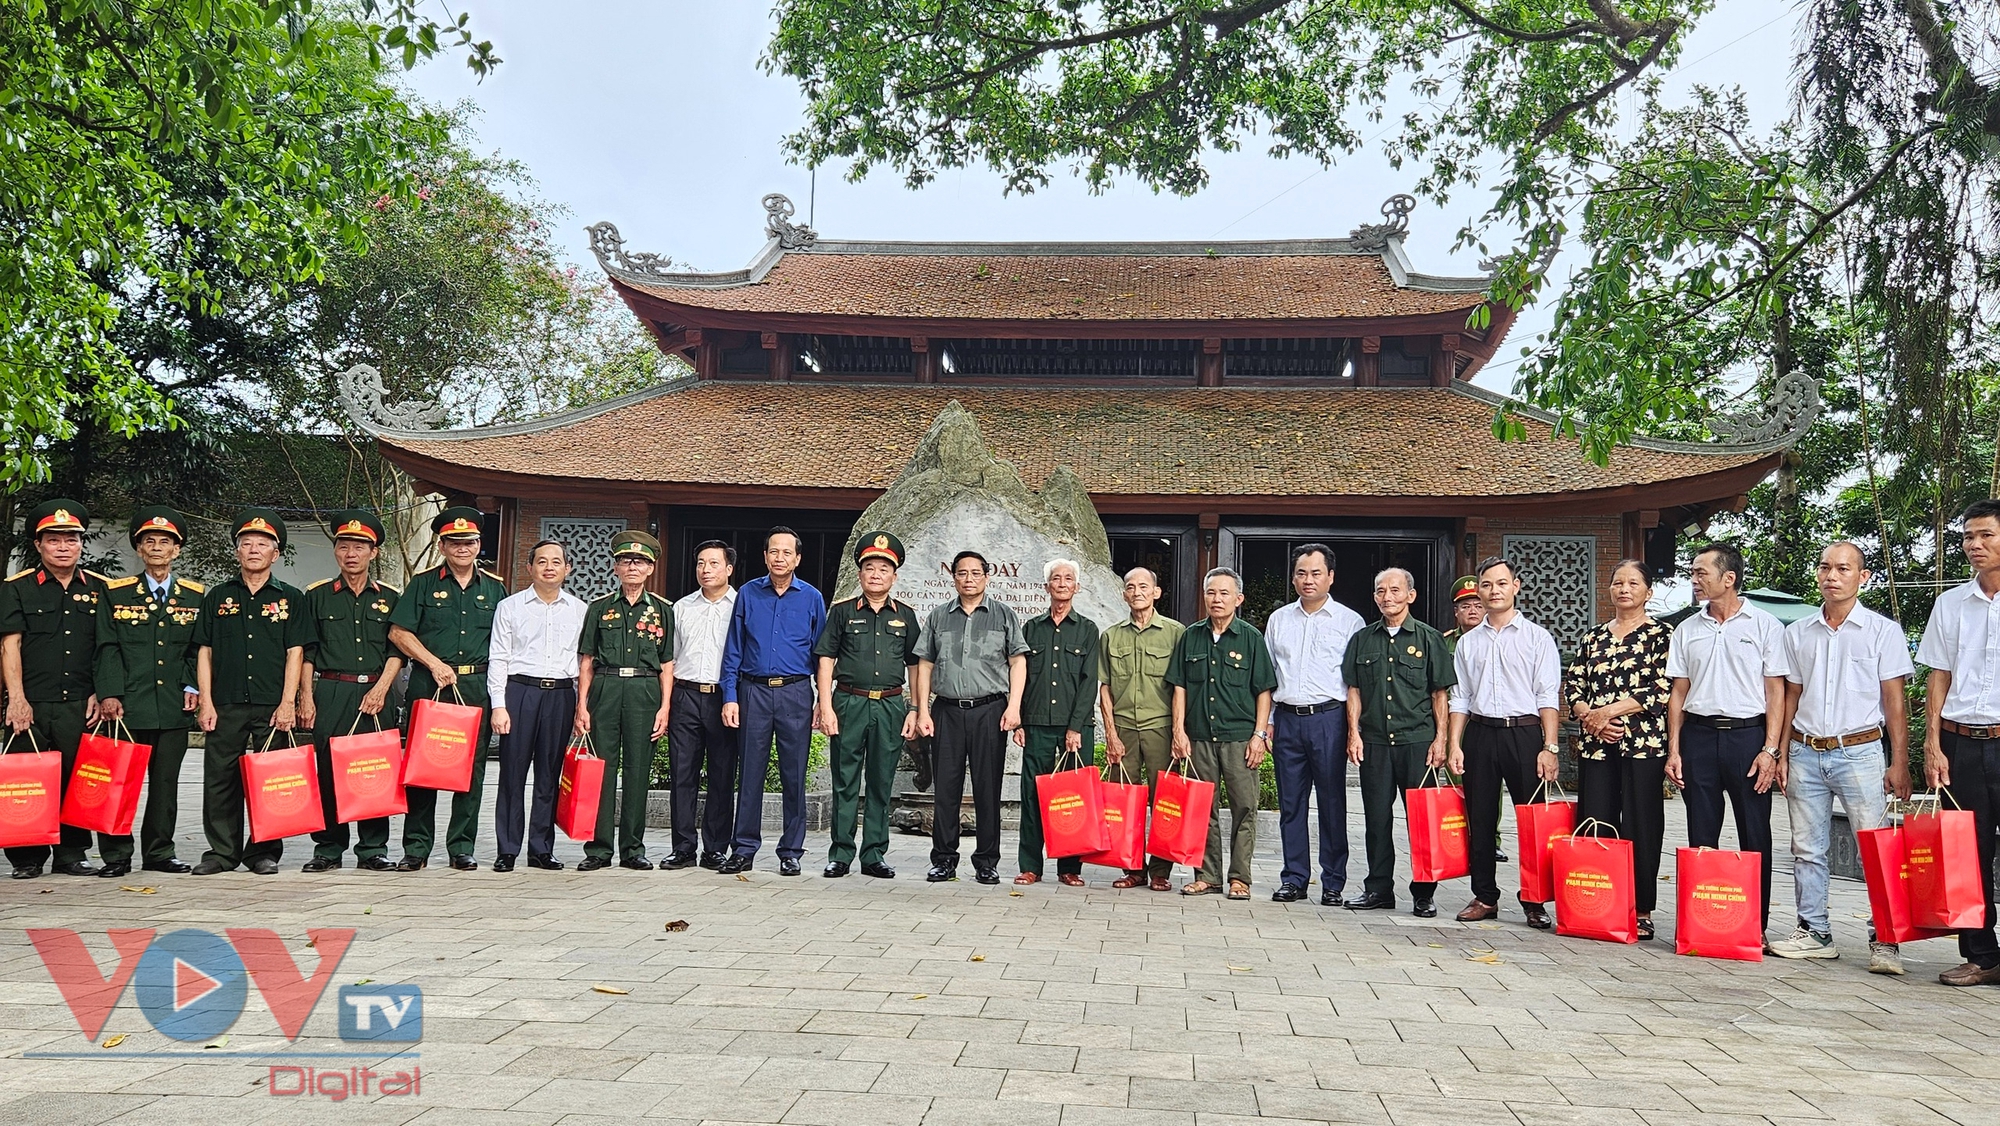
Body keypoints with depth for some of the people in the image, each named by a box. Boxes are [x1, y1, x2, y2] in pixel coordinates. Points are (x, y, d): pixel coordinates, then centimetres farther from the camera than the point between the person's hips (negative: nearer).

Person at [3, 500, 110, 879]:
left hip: (80, 705, 2)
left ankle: (72, 854, 14)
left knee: (78, 781, 4)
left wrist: (99, 693, 5)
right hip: (31, 705, -2)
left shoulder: (98, 588, 11)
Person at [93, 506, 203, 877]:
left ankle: (159, 852, 15)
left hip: (174, 707, 2)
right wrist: (109, 694, -8)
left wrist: (192, 687, 1)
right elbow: (108, 649, 1)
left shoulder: (194, 595, 11)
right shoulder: (116, 593, 6)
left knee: (166, 781, 6)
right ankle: (116, 855, 8)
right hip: (127, 706, -2)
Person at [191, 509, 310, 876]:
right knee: (219, 779, 3)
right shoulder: (218, 597, 12)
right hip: (226, 705, 2)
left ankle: (264, 852, 12)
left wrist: (287, 704, -6)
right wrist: (205, 702, 1)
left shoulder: (290, 598, 7)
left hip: (273, 707, -1)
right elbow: (204, 652, 10)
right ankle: (222, 852, 13)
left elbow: (295, 653, 2)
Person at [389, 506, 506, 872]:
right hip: (428, 684, -1)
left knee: (472, 766, 2)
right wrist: (435, 664, -7)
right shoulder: (423, 584, 7)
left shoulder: (494, 588, 13)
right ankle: (416, 848, 6)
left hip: (478, 686, 2)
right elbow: (398, 633, 2)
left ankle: (462, 847, 9)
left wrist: (500, 690, 5)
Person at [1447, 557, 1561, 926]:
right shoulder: (1467, 642, 13)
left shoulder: (1537, 637, 4)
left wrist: (1549, 748, -9)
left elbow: (1548, 697, -1)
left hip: (1524, 732, -3)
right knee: (1480, 820, 5)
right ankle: (1484, 897, 15)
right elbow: (1459, 698, 13)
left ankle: (1534, 901, 7)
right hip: (1479, 733, 3)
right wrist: (1455, 745, 3)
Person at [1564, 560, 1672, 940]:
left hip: (1643, 744, -4)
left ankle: (1642, 912, 7)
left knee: (1640, 828, -1)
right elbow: (1572, 684, 12)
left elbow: (1662, 690, -8)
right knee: (1593, 826, 3)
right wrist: (1589, 716, -7)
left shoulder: (1662, 636, 2)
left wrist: (1608, 711, -12)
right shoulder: (1593, 638, 16)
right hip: (1595, 745, 4)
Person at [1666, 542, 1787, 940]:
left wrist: (1770, 749, -9)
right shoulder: (1687, 629, 12)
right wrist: (1673, 750, 6)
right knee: (1700, 835, 5)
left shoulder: (1765, 626, 2)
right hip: (1699, 734, 3)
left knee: (1754, 836, 1)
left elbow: (1776, 691, -1)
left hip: (1748, 733, -3)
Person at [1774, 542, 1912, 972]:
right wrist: (1782, 753, 10)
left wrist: (1899, 764, -5)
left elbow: (1895, 703, 0)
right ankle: (1814, 932, 15)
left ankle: (1884, 941, 0)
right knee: (1806, 849, 6)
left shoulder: (1883, 631, 3)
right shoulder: (1797, 633, 13)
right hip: (1805, 753, 4)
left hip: (1859, 752, -4)